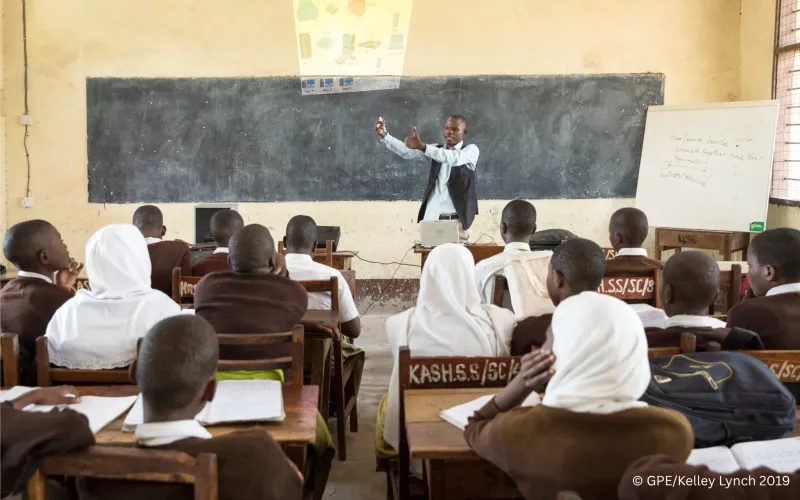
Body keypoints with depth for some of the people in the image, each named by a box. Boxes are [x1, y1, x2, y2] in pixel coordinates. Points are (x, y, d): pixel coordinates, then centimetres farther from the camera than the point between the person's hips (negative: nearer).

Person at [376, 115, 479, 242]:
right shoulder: (436, 149, 13)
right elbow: (406, 152, 1)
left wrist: (422, 146, -34)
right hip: (432, 218, 4)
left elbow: (454, 158, -24)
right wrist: (384, 135, -15)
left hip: (457, 219, -4)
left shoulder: (471, 150, -1)